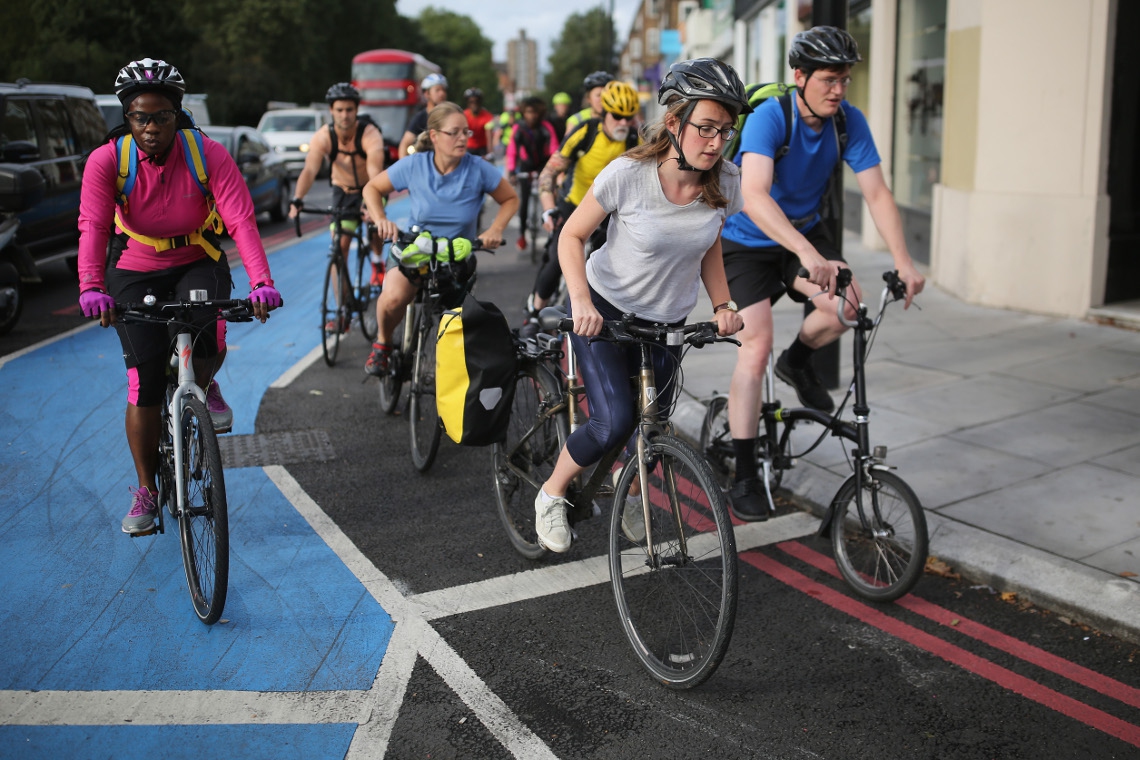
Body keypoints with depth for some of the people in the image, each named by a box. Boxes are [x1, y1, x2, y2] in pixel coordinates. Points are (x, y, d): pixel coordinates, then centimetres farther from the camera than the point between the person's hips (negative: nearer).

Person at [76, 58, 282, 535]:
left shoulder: (209, 155, -18)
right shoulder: (106, 160, -16)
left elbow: (241, 219, -28)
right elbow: (93, 227, -27)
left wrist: (261, 282, -43)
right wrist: (92, 289, -45)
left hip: (199, 265, 0)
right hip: (134, 273, 1)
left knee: (206, 337, -32)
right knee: (145, 384, -6)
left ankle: (204, 388, 7)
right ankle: (146, 491, 12)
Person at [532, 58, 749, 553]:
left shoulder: (725, 182, -12)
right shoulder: (628, 174, -25)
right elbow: (572, 236, -14)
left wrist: (722, 304, -11)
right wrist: (580, 301, -29)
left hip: (666, 322, 5)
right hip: (604, 311, -4)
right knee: (614, 423, -19)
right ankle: (551, 494, 9)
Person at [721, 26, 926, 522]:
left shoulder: (849, 121, -12)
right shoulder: (769, 117, -28)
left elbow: (876, 193, -13)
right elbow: (754, 195, -43)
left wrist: (902, 260, -27)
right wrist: (808, 254, -55)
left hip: (804, 231, 5)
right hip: (747, 242, -5)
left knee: (847, 304, -20)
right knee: (756, 347, -16)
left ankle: (797, 362, 15)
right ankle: (744, 477, -9)